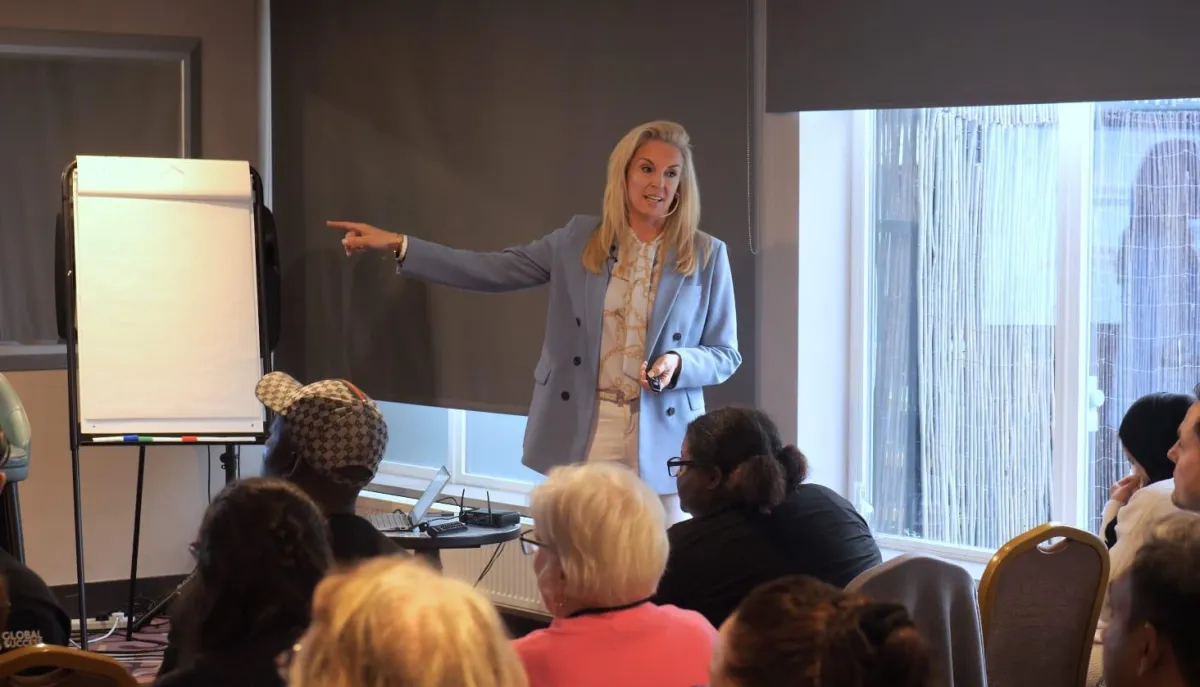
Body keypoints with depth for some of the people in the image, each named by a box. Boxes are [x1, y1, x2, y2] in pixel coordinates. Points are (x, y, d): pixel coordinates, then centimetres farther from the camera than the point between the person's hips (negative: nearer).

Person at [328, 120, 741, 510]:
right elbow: (493, 271, 2)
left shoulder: (707, 255, 0)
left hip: (658, 441, -1)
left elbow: (725, 355, 4)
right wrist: (399, 246, -5)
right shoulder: (579, 239, 5)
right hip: (581, 436, 1)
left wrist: (679, 363, -18)